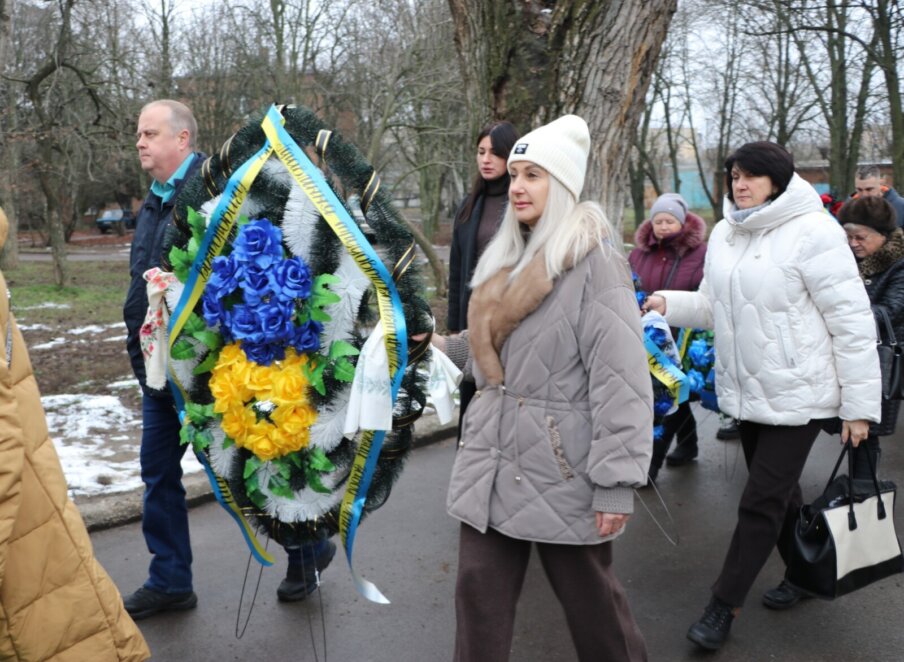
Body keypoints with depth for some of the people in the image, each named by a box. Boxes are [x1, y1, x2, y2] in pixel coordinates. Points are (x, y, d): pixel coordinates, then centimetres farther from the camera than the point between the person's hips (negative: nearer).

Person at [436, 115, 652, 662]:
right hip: (493, 460, 7)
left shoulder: (593, 260, -12)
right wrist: (447, 346, 16)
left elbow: (619, 378, -18)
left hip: (561, 467, -6)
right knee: (480, 594, 10)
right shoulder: (508, 257, 12)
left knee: (589, 597, 10)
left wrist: (616, 481, -21)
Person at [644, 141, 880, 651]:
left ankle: (724, 606, 12)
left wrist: (860, 403, -15)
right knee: (780, 492, 20)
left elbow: (852, 320, -16)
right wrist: (669, 303, -6)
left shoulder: (812, 231, -17)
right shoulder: (724, 234, 6)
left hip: (796, 394, -7)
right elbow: (715, 305, 14)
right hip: (746, 390, 7)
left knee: (761, 502, -1)